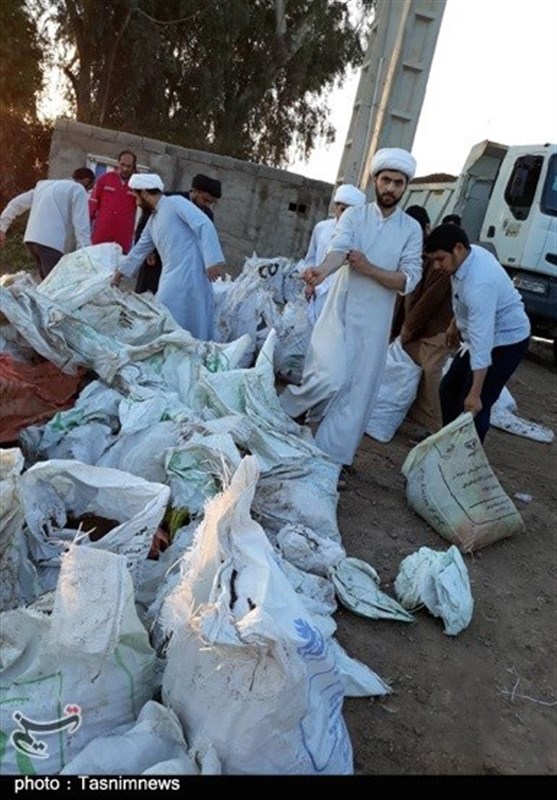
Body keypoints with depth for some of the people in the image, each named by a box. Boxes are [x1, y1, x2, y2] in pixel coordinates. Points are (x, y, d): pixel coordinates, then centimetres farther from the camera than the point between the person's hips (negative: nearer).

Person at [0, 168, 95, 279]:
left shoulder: (44, 184, 28)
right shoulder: (78, 189, 5)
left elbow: (16, 204, 26)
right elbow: (81, 224, -7)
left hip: (31, 239, 8)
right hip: (51, 243, -8)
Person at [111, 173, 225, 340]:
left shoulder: (175, 203, -4)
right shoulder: (152, 220, 21)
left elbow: (205, 226, -13)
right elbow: (140, 249, 32)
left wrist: (212, 260, -21)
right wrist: (120, 272, 39)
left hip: (189, 275, -9)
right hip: (170, 277, 9)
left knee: (191, 325, -6)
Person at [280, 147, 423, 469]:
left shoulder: (412, 229, 4)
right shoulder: (354, 215, 1)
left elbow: (409, 280, -4)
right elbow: (339, 249, -18)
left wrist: (369, 269, -18)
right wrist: (322, 271, -41)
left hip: (374, 322, 2)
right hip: (340, 311, -2)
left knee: (356, 394, 3)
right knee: (330, 378, -17)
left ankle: (331, 459, 16)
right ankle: (286, 413, 12)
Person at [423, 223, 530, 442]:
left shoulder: (479, 284, -37)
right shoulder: (470, 254, -10)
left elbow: (482, 341, -39)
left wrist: (475, 393, -40)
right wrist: (455, 324, 21)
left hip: (505, 341, -10)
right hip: (483, 333, 10)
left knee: (472, 405, -10)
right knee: (449, 389, 16)